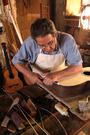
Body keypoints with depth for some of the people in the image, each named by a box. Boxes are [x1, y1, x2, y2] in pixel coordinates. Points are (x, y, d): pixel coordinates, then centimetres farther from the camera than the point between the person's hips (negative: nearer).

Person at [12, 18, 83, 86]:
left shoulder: (67, 40, -23)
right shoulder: (30, 43, -22)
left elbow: (78, 67, -20)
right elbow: (17, 61, -7)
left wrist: (56, 75, -34)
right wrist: (30, 74, -24)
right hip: (37, 81, 0)